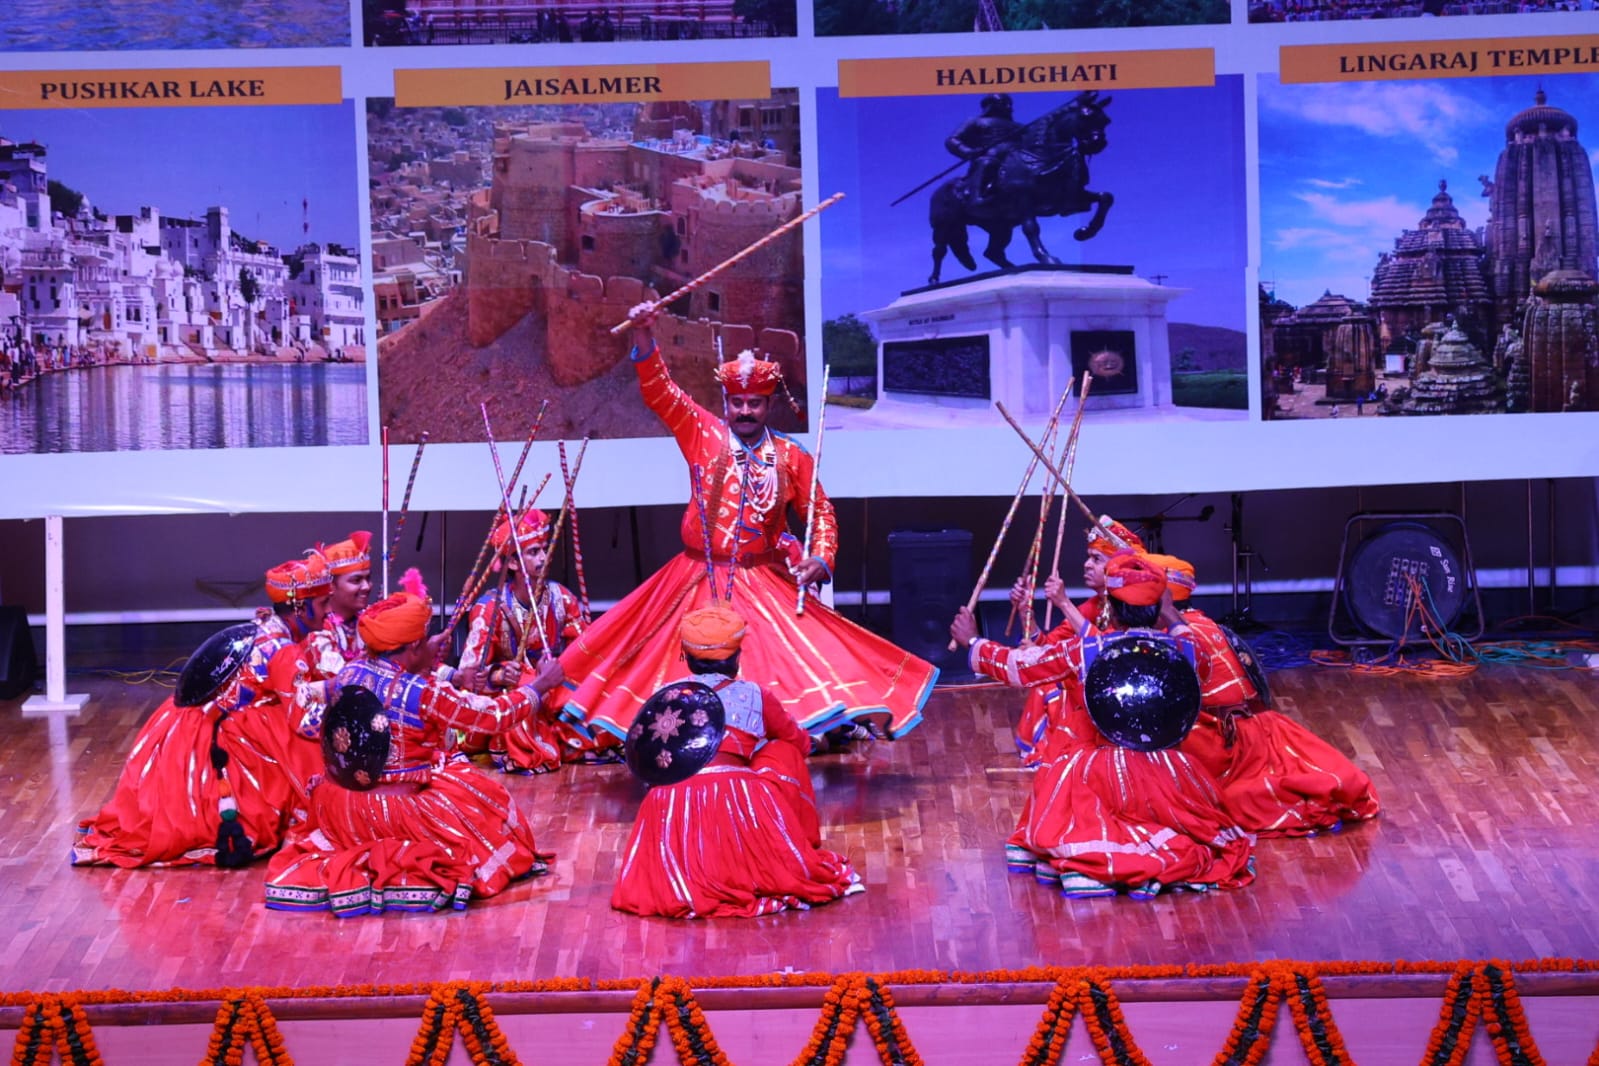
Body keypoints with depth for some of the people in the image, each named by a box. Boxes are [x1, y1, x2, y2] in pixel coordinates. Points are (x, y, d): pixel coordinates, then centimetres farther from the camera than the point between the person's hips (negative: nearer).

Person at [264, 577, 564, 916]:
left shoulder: (349, 673, -4)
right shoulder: (425, 692, -20)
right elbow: (493, 717, -10)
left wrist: (448, 675, 28)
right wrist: (538, 685, 4)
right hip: (393, 816, -6)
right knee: (486, 801, 10)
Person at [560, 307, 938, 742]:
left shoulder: (791, 456, 0)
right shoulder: (703, 434, -1)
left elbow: (820, 511, 9)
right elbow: (659, 391, -9)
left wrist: (820, 560, -7)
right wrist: (644, 337, -23)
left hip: (764, 584, 0)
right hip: (698, 579, 0)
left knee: (782, 664, -6)